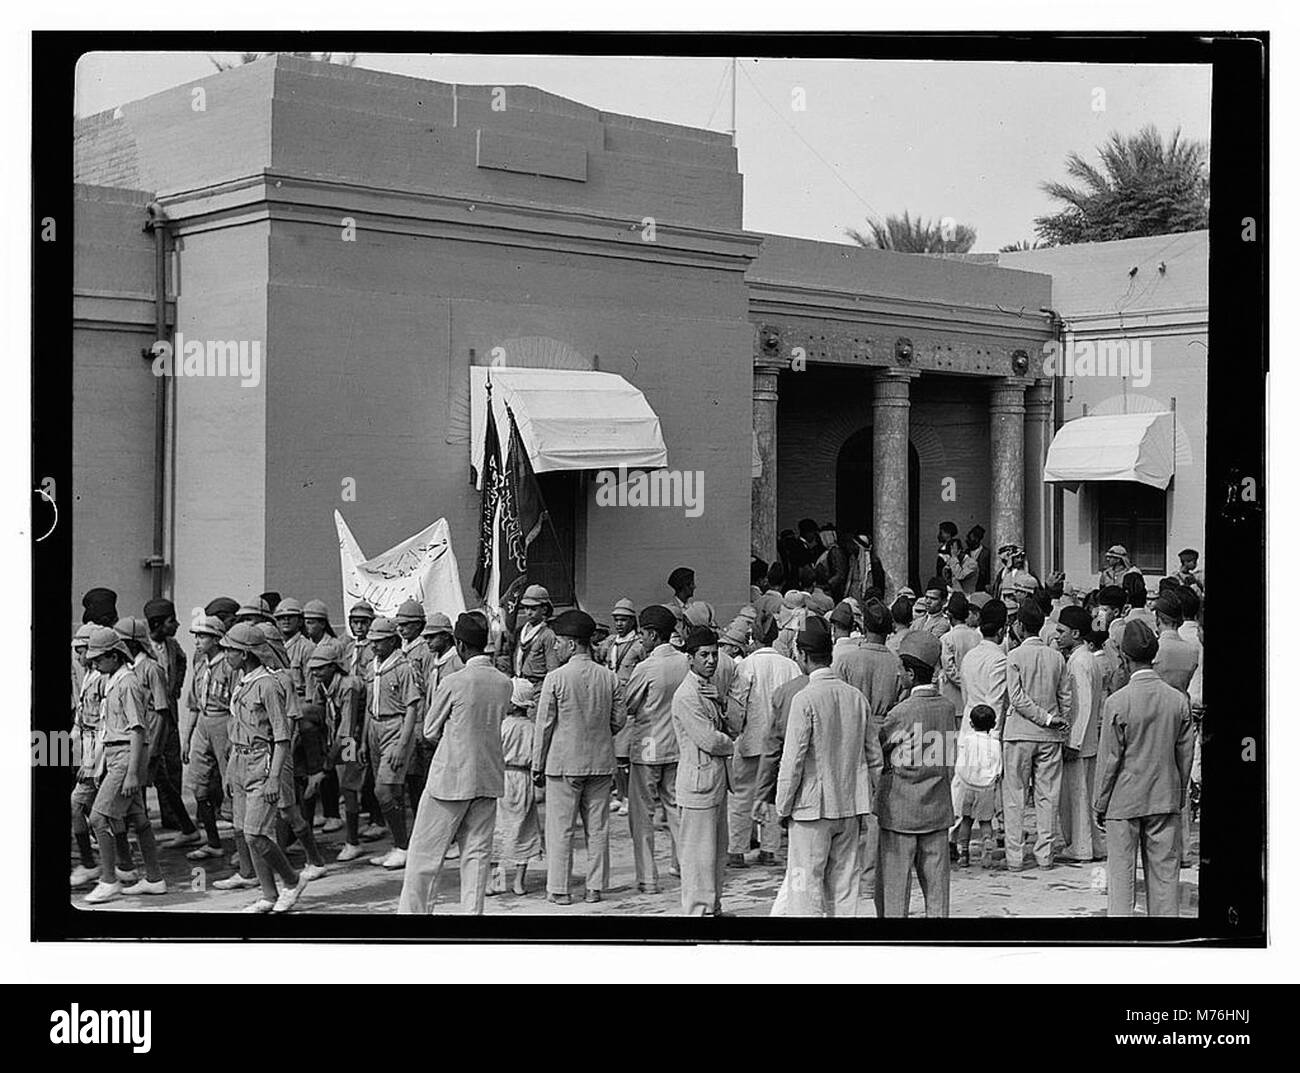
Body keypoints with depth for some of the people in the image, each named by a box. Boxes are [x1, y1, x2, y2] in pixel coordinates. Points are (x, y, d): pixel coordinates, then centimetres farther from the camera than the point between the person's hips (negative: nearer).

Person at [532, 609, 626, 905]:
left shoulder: (556, 678, -10)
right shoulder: (610, 677, 2)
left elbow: (544, 725, -7)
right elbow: (619, 719, 6)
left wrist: (538, 766, 0)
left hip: (564, 762, -4)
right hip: (601, 761, 4)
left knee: (561, 828, 3)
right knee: (597, 827, 10)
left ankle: (559, 889, 6)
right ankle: (595, 887, 15)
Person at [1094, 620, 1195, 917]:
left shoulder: (1117, 703, -14)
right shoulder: (1179, 700, -3)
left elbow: (1109, 759, -10)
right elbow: (1185, 755, 4)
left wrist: (1100, 804, 1)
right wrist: (1179, 796, 17)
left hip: (1124, 801, -3)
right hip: (1166, 798, 3)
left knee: (1120, 872, 5)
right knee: (1164, 872, 10)